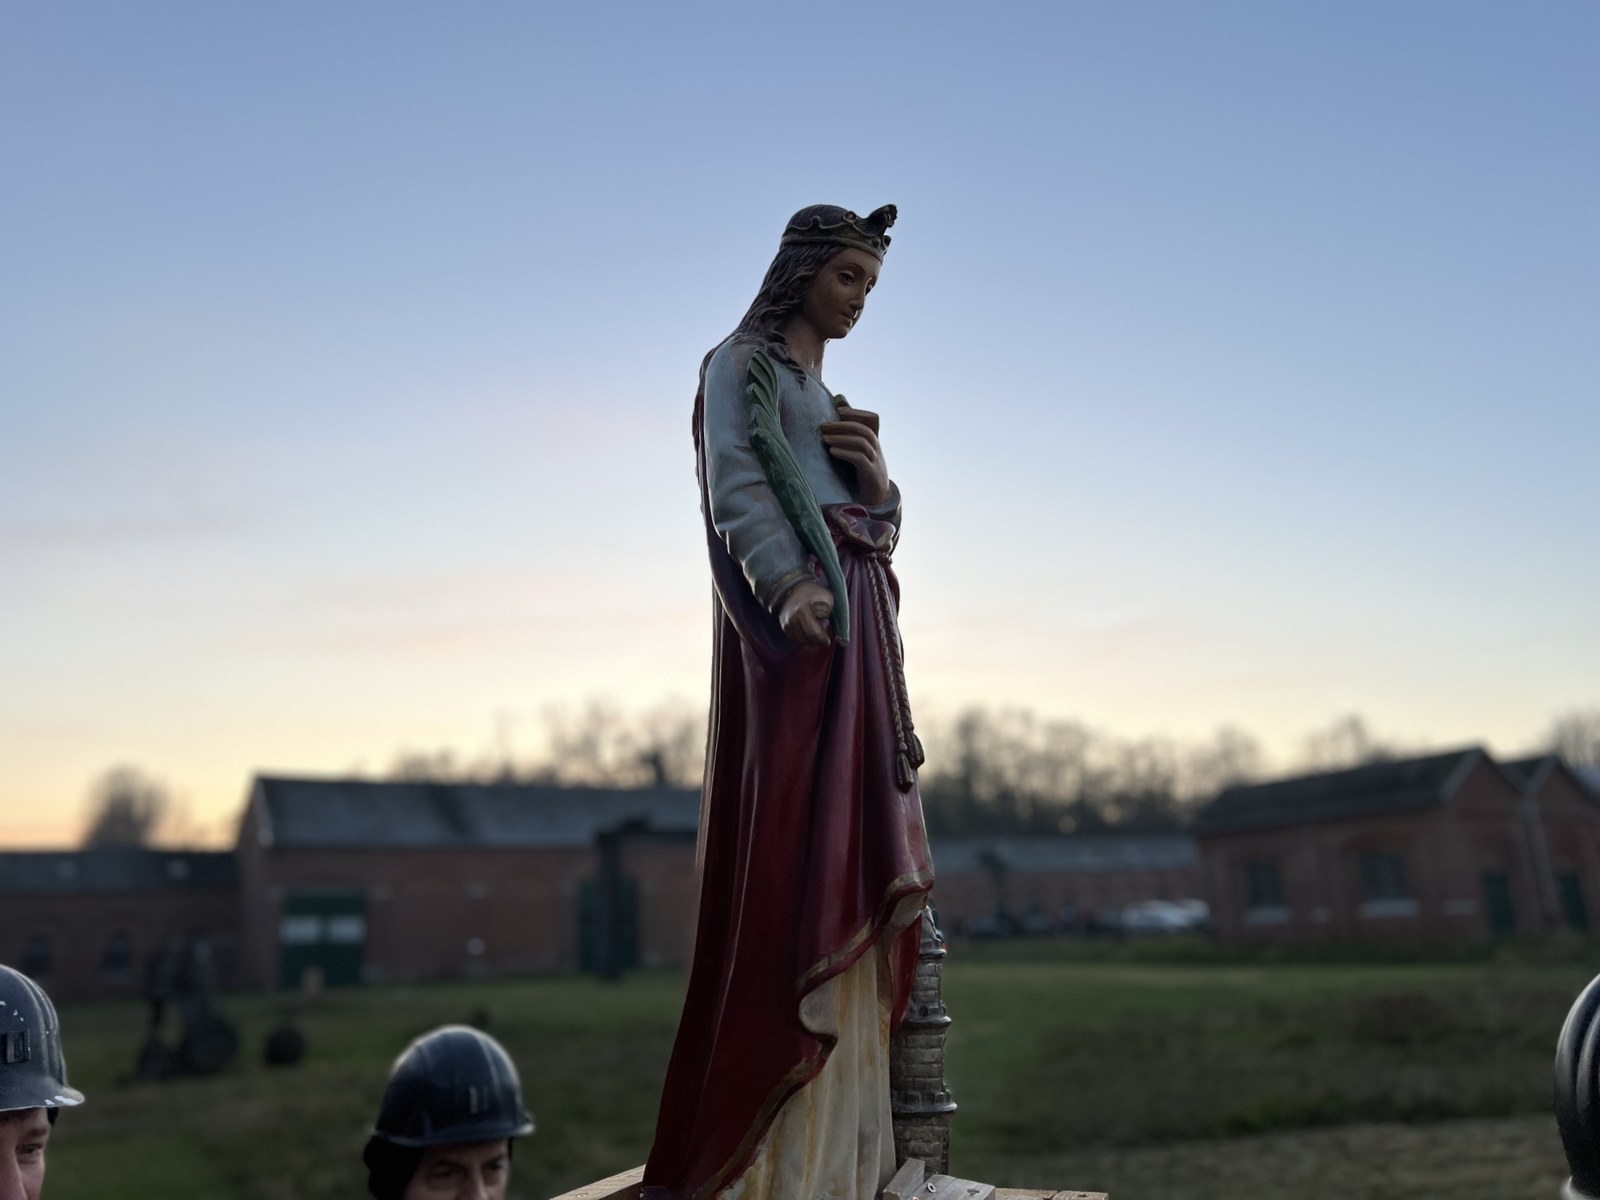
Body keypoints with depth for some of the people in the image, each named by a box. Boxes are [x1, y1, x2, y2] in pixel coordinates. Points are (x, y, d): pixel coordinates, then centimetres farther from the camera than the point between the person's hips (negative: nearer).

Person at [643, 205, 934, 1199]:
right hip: (790, 618, -8)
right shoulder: (740, 365, 5)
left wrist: (877, 474, -1)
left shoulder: (831, 399, 27)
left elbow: (882, 524, 22)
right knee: (789, 851, -13)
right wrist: (790, 584, -30)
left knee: (852, 857, 4)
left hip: (859, 630, 8)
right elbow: (734, 485, -13)